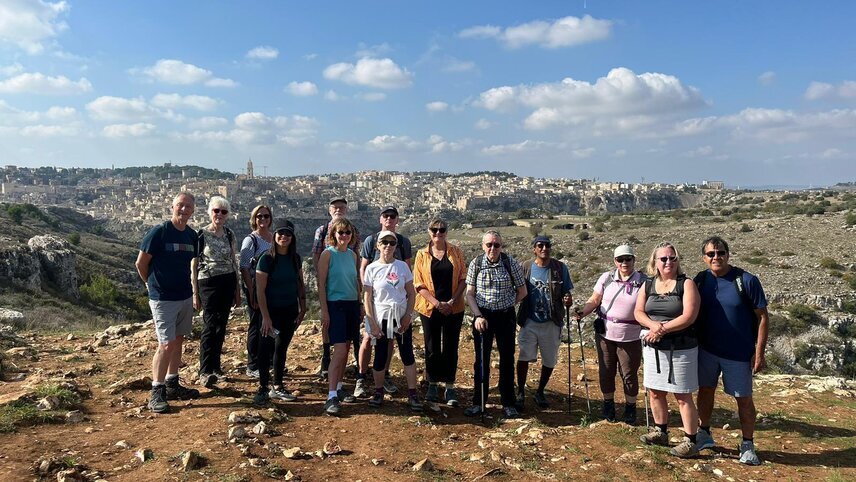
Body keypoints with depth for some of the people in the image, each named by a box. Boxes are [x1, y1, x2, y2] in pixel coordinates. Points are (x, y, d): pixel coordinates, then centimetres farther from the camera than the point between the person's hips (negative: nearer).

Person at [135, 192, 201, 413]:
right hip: (163, 299, -7)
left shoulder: (192, 236, 5)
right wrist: (154, 284, 4)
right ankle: (156, 393, 3)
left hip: (186, 296, 7)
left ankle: (172, 385, 26)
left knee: (178, 340, 14)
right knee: (167, 344, -8)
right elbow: (140, 263, -8)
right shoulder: (158, 232, -13)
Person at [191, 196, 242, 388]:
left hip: (228, 283, 5)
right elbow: (194, 265, -3)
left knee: (221, 326, 10)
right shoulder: (200, 235, -5)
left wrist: (237, 290, 14)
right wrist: (195, 293, -6)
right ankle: (205, 371, -10)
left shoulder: (229, 234, 8)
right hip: (208, 283, -5)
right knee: (210, 326, -11)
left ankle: (215, 364, 23)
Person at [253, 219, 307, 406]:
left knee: (282, 348, 12)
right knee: (266, 348, -4)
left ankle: (277, 387, 23)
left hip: (290, 310, 5)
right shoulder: (267, 259, -12)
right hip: (272, 311, -5)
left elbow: (300, 285, 11)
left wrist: (302, 308, 6)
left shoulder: (295, 258, 3)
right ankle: (263, 388, 6)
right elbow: (260, 290, -14)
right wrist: (265, 317, -18)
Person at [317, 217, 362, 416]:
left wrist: (360, 305, 14)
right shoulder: (328, 254, -8)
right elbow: (321, 284, -10)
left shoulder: (352, 255, 10)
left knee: (346, 349, 12)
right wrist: (324, 310, -14)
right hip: (335, 304, -6)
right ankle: (331, 397, -11)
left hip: (352, 304, 6)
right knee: (339, 350, -13)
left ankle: (339, 388, 24)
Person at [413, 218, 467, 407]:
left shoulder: (456, 252, 3)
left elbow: (463, 279, 1)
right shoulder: (422, 254, 1)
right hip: (430, 309, 0)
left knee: (451, 347, 5)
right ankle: (433, 384, 23)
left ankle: (450, 387, 14)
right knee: (432, 348, 8)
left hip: (454, 308, 0)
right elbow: (419, 284, -3)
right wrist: (437, 303, -13)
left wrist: (452, 301, -11)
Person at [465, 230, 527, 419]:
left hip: (506, 316, 0)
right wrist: (478, 316, -12)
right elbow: (470, 294, -1)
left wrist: (505, 304, 5)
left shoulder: (511, 263, -6)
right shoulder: (476, 264, -4)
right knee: (481, 359, 8)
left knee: (507, 360, 6)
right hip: (483, 316, 0)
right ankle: (478, 402, 19)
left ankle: (508, 404, 19)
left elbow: (522, 292, 5)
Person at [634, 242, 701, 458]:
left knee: (683, 397, 0)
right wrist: (654, 325, -19)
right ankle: (660, 432, 31)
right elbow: (638, 312, 0)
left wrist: (662, 329, -18)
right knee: (655, 392, 14)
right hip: (653, 348, 5)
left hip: (681, 349, -5)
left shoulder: (686, 284, -8)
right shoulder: (648, 284, 7)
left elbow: (688, 316, -17)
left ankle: (690, 442, 10)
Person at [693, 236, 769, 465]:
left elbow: (762, 316, -9)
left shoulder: (747, 281, -13)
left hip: (739, 352, -3)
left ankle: (748, 445, 22)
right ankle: (705, 435, 31)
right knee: (705, 390, 14)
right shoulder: (700, 280, -1)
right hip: (706, 349, 4)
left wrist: (759, 352, -11)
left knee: (743, 398, 6)